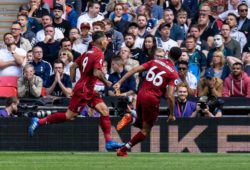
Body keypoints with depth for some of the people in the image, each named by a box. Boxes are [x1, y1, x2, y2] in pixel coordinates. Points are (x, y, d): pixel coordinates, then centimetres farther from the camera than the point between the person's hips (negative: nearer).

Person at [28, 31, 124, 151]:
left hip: (89, 91, 10)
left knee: (104, 110, 4)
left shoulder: (88, 53, 12)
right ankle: (39, 122, 2)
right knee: (70, 116, -5)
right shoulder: (99, 54, -13)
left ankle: (109, 142, 1)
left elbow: (74, 66, 14)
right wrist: (106, 82, -8)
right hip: (83, 90, -10)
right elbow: (96, 73, -25)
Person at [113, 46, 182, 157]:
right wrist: (171, 114, -2)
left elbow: (135, 70, 1)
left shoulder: (155, 61, 8)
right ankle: (123, 151, 0)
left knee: (141, 124, 29)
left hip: (141, 94, 5)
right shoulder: (173, 73, -6)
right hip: (152, 99, -5)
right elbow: (170, 96, -13)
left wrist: (120, 82, 3)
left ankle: (130, 118, -4)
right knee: (145, 131, 10)